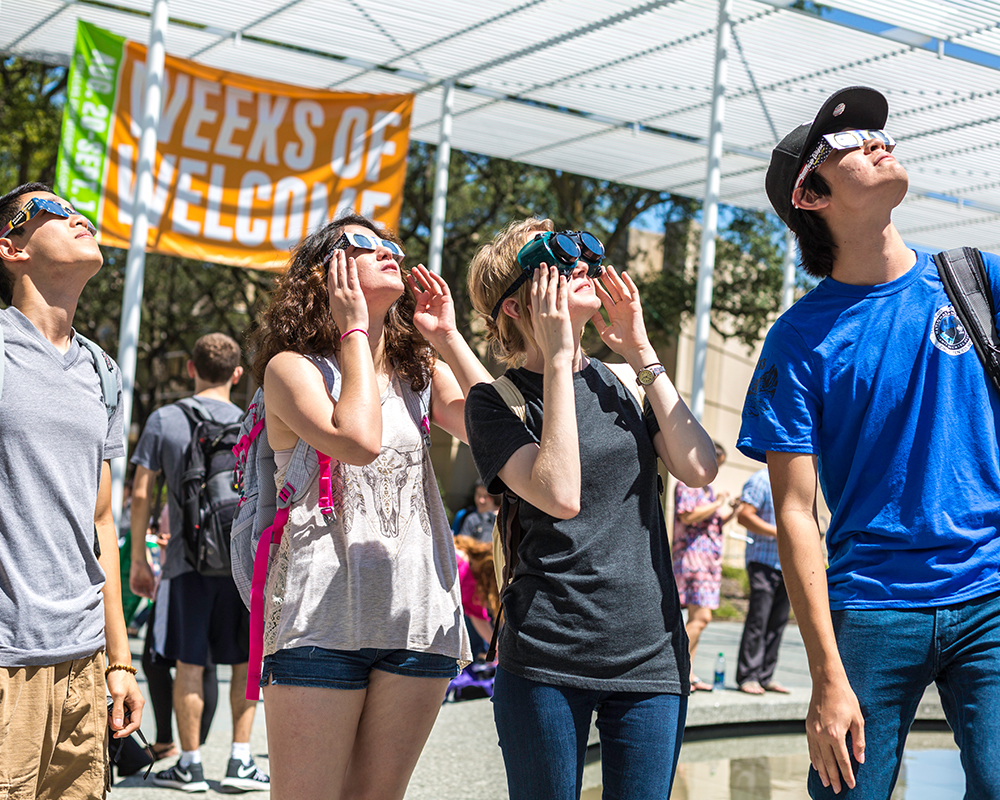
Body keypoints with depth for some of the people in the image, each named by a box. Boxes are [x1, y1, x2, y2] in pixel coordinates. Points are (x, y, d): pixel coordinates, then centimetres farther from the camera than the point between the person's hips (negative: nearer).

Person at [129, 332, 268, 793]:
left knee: (189, 664, 6)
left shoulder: (163, 420, 0)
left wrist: (137, 559, 7)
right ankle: (240, 761, 11)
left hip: (187, 561, 0)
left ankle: (190, 765, 11)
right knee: (245, 662, 11)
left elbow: (141, 493, -1)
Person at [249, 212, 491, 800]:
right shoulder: (291, 367, 0)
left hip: (419, 616, 5)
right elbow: (359, 441, -19)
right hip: (324, 618, -4)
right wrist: (355, 330, -8)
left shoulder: (422, 371, 14)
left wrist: (448, 337, 3)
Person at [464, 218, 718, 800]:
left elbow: (701, 469, -3)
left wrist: (642, 354, -2)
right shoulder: (496, 401, -2)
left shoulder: (623, 382, 11)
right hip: (548, 660, -4)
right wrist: (558, 359, -14)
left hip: (652, 657, 4)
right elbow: (560, 494, -19)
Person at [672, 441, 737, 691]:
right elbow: (687, 516, -19)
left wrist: (729, 513, 8)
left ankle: (687, 673, 9)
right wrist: (717, 504, -12)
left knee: (696, 618, 7)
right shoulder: (687, 484, -6)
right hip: (692, 555, -9)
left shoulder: (707, 488, 22)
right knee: (701, 616, -15)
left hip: (710, 557, 9)